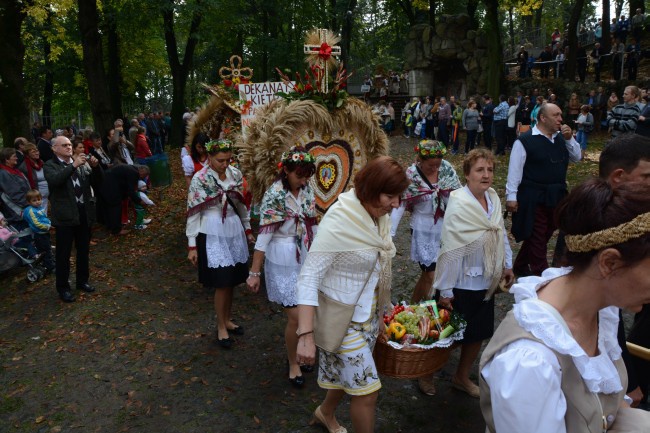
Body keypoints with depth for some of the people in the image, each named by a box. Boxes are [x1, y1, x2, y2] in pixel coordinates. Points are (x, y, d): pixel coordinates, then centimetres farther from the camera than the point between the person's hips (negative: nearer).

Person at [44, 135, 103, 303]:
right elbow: (54, 180, -24)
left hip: (84, 213, 5)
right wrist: (73, 165, -30)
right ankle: (63, 287, 15)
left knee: (83, 250, 16)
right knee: (63, 254, 3)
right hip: (65, 215, -5)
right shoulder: (50, 165, -3)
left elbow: (97, 183, 8)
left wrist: (95, 167, -9)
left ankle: (82, 281, 32)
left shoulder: (80, 163, 11)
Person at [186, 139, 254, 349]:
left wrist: (247, 229, 16)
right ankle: (221, 327, 19)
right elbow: (193, 213, -9)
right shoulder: (200, 179, -11)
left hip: (234, 231, 5)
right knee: (222, 283, 0)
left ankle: (227, 320, 32)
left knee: (231, 281, 13)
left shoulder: (236, 174, 2)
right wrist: (192, 245, -10)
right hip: (213, 234, -5)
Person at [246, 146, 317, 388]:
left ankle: (297, 353, 38)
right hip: (283, 262, -6)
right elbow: (264, 236, -18)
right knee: (295, 317, -2)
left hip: (306, 259, 6)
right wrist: (254, 272, -15)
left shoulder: (307, 190, 0)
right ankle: (292, 363, 23)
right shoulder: (274, 196, -19)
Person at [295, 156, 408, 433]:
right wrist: (305, 335, -29)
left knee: (349, 375, 24)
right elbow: (308, 278, -25)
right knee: (367, 389, 2)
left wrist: (383, 308, 12)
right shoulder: (338, 222, -26)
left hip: (370, 313, 7)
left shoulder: (380, 216, -3)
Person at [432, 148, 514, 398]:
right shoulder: (458, 205, -23)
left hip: (486, 282, 7)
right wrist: (445, 290, -19)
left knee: (479, 333, 19)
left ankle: (462, 378, 40)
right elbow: (451, 250, -22)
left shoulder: (493, 198, -2)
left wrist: (507, 265, 12)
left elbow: (501, 233, 12)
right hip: (463, 283, -7)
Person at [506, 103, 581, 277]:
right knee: (537, 238, 2)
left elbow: (577, 157, 13)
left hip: (556, 196, 8)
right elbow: (515, 170, -13)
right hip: (533, 198, -8)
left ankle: (521, 267, 34)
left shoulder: (561, 138, 9)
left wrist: (569, 138, -2)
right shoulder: (525, 141, -12)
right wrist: (511, 196, -15)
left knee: (546, 234, 18)